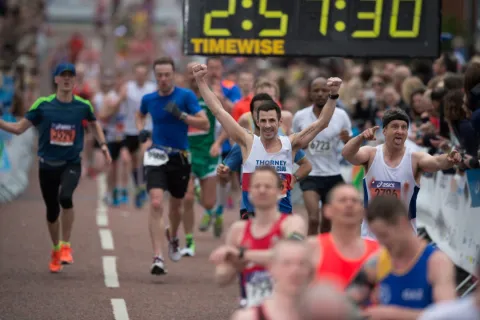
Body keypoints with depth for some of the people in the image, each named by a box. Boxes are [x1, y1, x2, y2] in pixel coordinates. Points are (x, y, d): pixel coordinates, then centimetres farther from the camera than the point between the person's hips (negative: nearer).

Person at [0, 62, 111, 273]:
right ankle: (56, 250, 32)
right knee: (52, 210, 8)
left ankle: (66, 246, -13)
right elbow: (19, 128, -1)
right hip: (47, 165, 1)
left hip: (71, 164, -1)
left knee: (65, 197, -28)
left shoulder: (83, 106, -2)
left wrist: (103, 145, 9)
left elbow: (94, 125, 19)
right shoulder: (43, 105, -5)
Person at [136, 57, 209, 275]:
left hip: (180, 158, 0)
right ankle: (157, 259, -23)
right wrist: (141, 130, 6)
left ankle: (173, 237, 52)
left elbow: (205, 124, -13)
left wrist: (181, 115, -25)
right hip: (157, 157, 0)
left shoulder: (186, 96, -7)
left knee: (176, 205, 17)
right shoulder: (148, 99, 2)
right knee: (156, 204, -19)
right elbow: (141, 115, 26)